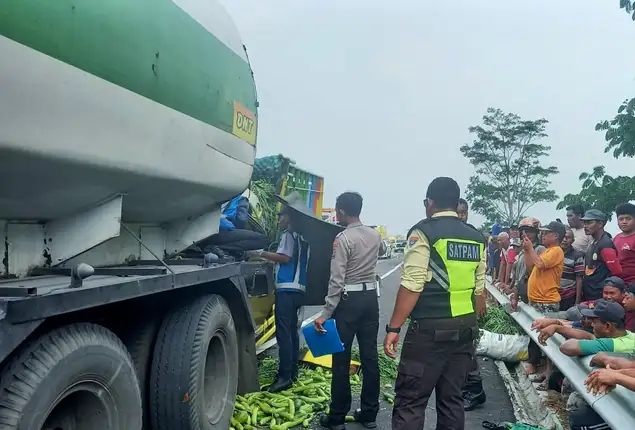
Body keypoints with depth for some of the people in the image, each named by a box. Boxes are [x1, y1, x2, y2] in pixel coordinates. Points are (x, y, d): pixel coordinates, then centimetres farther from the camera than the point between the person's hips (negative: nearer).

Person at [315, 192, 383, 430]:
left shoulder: (343, 238, -14)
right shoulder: (375, 235, 6)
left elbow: (337, 280, -18)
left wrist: (325, 313, -17)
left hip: (349, 300, -7)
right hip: (370, 298, 7)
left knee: (341, 359, 1)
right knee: (369, 356, 10)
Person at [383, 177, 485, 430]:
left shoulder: (424, 232, -7)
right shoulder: (476, 238, 11)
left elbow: (412, 285, -14)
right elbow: (478, 288, 13)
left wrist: (394, 328, -11)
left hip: (431, 328, -7)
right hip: (465, 328, 7)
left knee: (410, 401, -1)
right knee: (452, 399, 14)